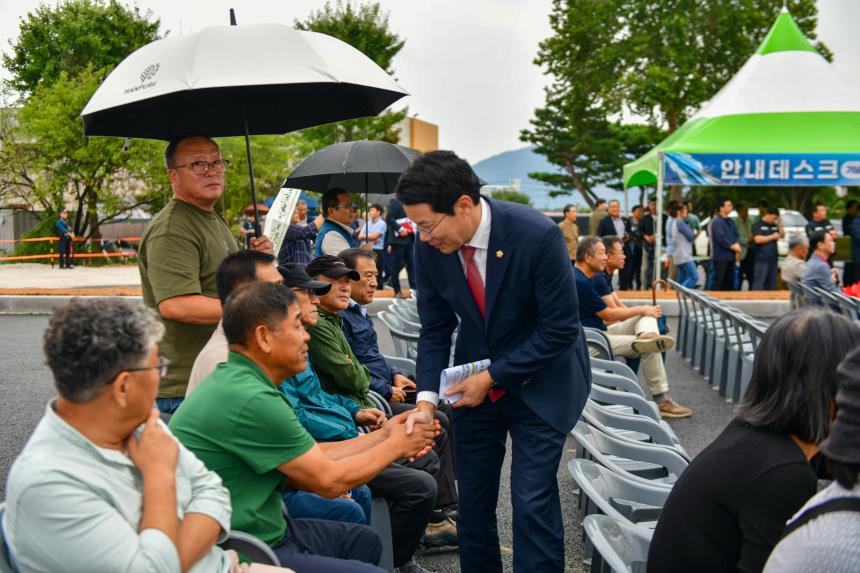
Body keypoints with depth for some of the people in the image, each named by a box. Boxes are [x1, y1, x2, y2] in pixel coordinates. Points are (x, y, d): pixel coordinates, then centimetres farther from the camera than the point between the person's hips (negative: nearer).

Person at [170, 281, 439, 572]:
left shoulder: (239, 381, 3)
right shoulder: (252, 400, -25)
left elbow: (313, 461, 8)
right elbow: (329, 481, -14)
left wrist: (382, 436, 10)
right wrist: (396, 445, 0)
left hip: (259, 531, 9)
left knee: (364, 540, 18)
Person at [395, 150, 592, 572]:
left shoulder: (537, 235, -26)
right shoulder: (428, 248, -13)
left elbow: (560, 329, -20)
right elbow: (435, 330, -2)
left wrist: (493, 377, -19)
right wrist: (427, 399, -15)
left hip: (539, 381, -4)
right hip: (476, 381, 4)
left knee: (533, 501, -7)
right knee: (472, 501, 10)